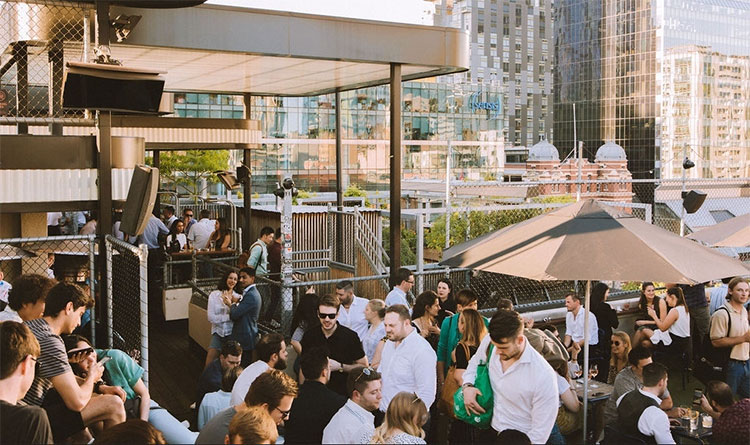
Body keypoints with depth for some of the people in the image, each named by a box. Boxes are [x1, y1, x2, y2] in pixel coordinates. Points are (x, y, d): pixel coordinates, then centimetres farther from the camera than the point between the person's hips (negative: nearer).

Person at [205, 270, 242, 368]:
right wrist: (230, 316, -14)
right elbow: (211, 317, -9)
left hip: (232, 334, 0)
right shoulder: (214, 295, 0)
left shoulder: (238, 297, 1)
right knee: (209, 364, -3)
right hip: (218, 332, 0)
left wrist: (230, 304, -21)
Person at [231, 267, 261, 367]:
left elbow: (234, 314, -21)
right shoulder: (250, 292, 15)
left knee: (242, 367, -5)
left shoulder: (251, 295, -19)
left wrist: (233, 304, -2)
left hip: (245, 338, -10)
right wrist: (236, 303, 0)